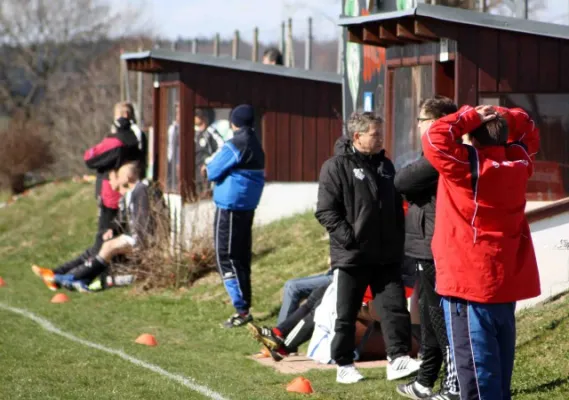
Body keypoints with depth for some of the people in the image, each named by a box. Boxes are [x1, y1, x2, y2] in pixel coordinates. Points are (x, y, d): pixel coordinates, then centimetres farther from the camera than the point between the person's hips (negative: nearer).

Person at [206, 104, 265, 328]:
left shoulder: (234, 146, -15)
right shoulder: (257, 147, 13)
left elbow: (212, 172, -13)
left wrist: (209, 167, 12)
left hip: (230, 208, -9)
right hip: (248, 207, 9)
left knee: (227, 259, -5)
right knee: (242, 258, 14)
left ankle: (242, 310, -10)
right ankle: (245, 307, 17)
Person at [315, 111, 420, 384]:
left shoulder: (385, 165, 11)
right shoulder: (337, 167, -9)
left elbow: (397, 208, 20)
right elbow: (325, 211, -13)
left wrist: (398, 244, 13)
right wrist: (349, 237, -19)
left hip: (387, 256, 5)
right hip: (351, 257, -5)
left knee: (395, 306, -3)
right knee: (346, 315, 5)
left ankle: (398, 359, -2)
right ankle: (344, 365, 14)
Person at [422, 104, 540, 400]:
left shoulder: (467, 165, -16)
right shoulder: (518, 161, 4)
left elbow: (435, 140, -25)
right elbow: (528, 132, 22)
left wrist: (469, 117, -14)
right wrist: (502, 118, 5)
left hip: (470, 284, -7)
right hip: (506, 282, 7)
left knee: (476, 368, -3)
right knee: (499, 367, 16)